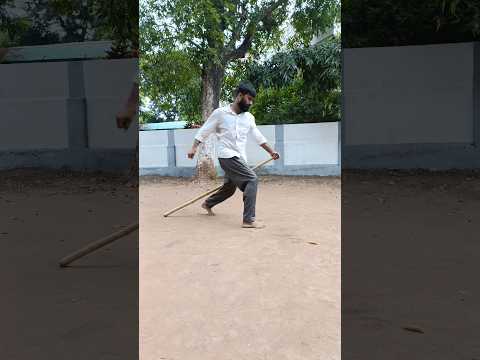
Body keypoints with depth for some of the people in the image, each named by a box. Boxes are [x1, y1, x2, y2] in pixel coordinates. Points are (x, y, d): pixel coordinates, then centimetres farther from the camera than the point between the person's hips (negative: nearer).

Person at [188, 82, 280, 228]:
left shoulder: (249, 117, 10)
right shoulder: (220, 113, -5)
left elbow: (258, 136, 17)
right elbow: (204, 130, 0)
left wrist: (271, 151, 16)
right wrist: (194, 147, -9)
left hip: (240, 158, 7)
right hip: (227, 156, -7)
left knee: (229, 188, 17)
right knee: (251, 179, -21)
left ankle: (208, 203, 44)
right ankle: (248, 220, -20)